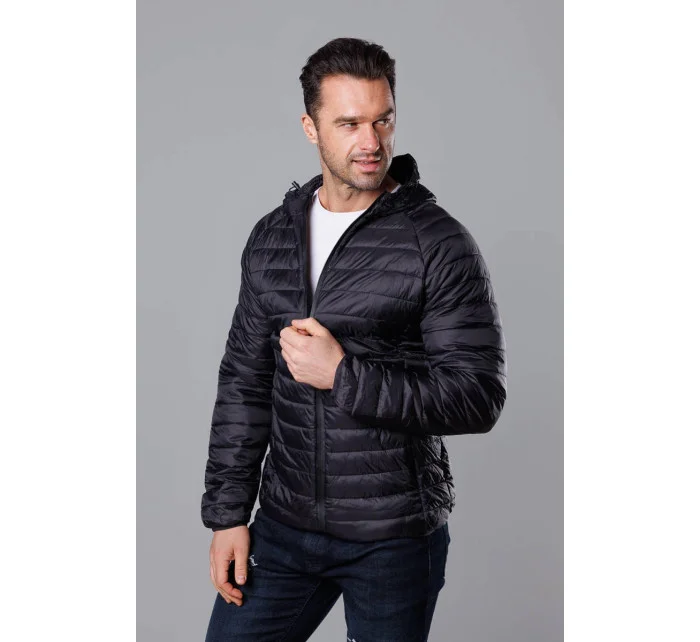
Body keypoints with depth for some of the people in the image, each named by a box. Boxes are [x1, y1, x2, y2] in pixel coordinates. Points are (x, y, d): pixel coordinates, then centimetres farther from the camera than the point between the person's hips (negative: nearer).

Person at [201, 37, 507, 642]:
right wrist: (229, 512, 6)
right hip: (284, 525, 4)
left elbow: (479, 397, -16)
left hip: (395, 542, -4)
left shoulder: (440, 243, -12)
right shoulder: (272, 236, 4)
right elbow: (244, 381, 8)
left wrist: (344, 377, -22)